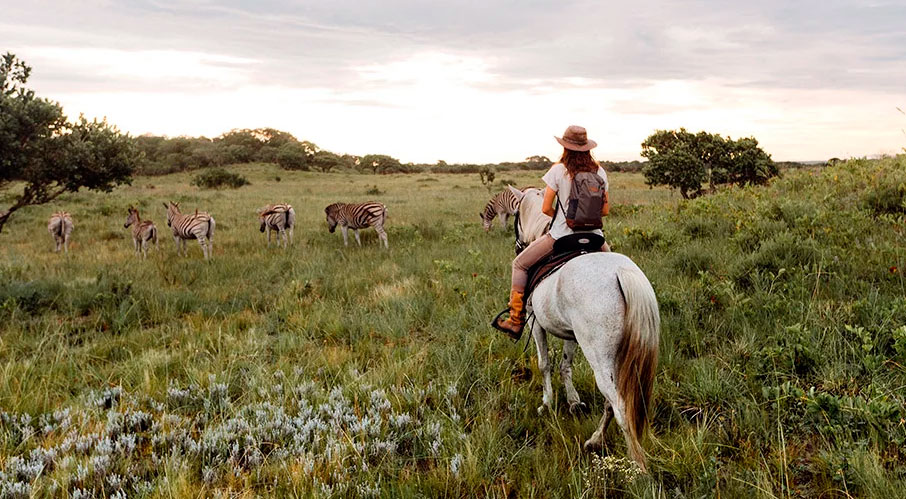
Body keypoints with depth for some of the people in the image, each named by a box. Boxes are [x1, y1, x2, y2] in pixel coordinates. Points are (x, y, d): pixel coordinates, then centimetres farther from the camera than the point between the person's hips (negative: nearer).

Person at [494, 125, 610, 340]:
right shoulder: (600, 172, 3)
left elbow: (546, 209, -9)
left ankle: (516, 321, 11)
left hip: (561, 236, -4)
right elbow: (605, 210, 6)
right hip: (593, 237, 4)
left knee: (520, 264, 14)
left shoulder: (558, 171, -9)